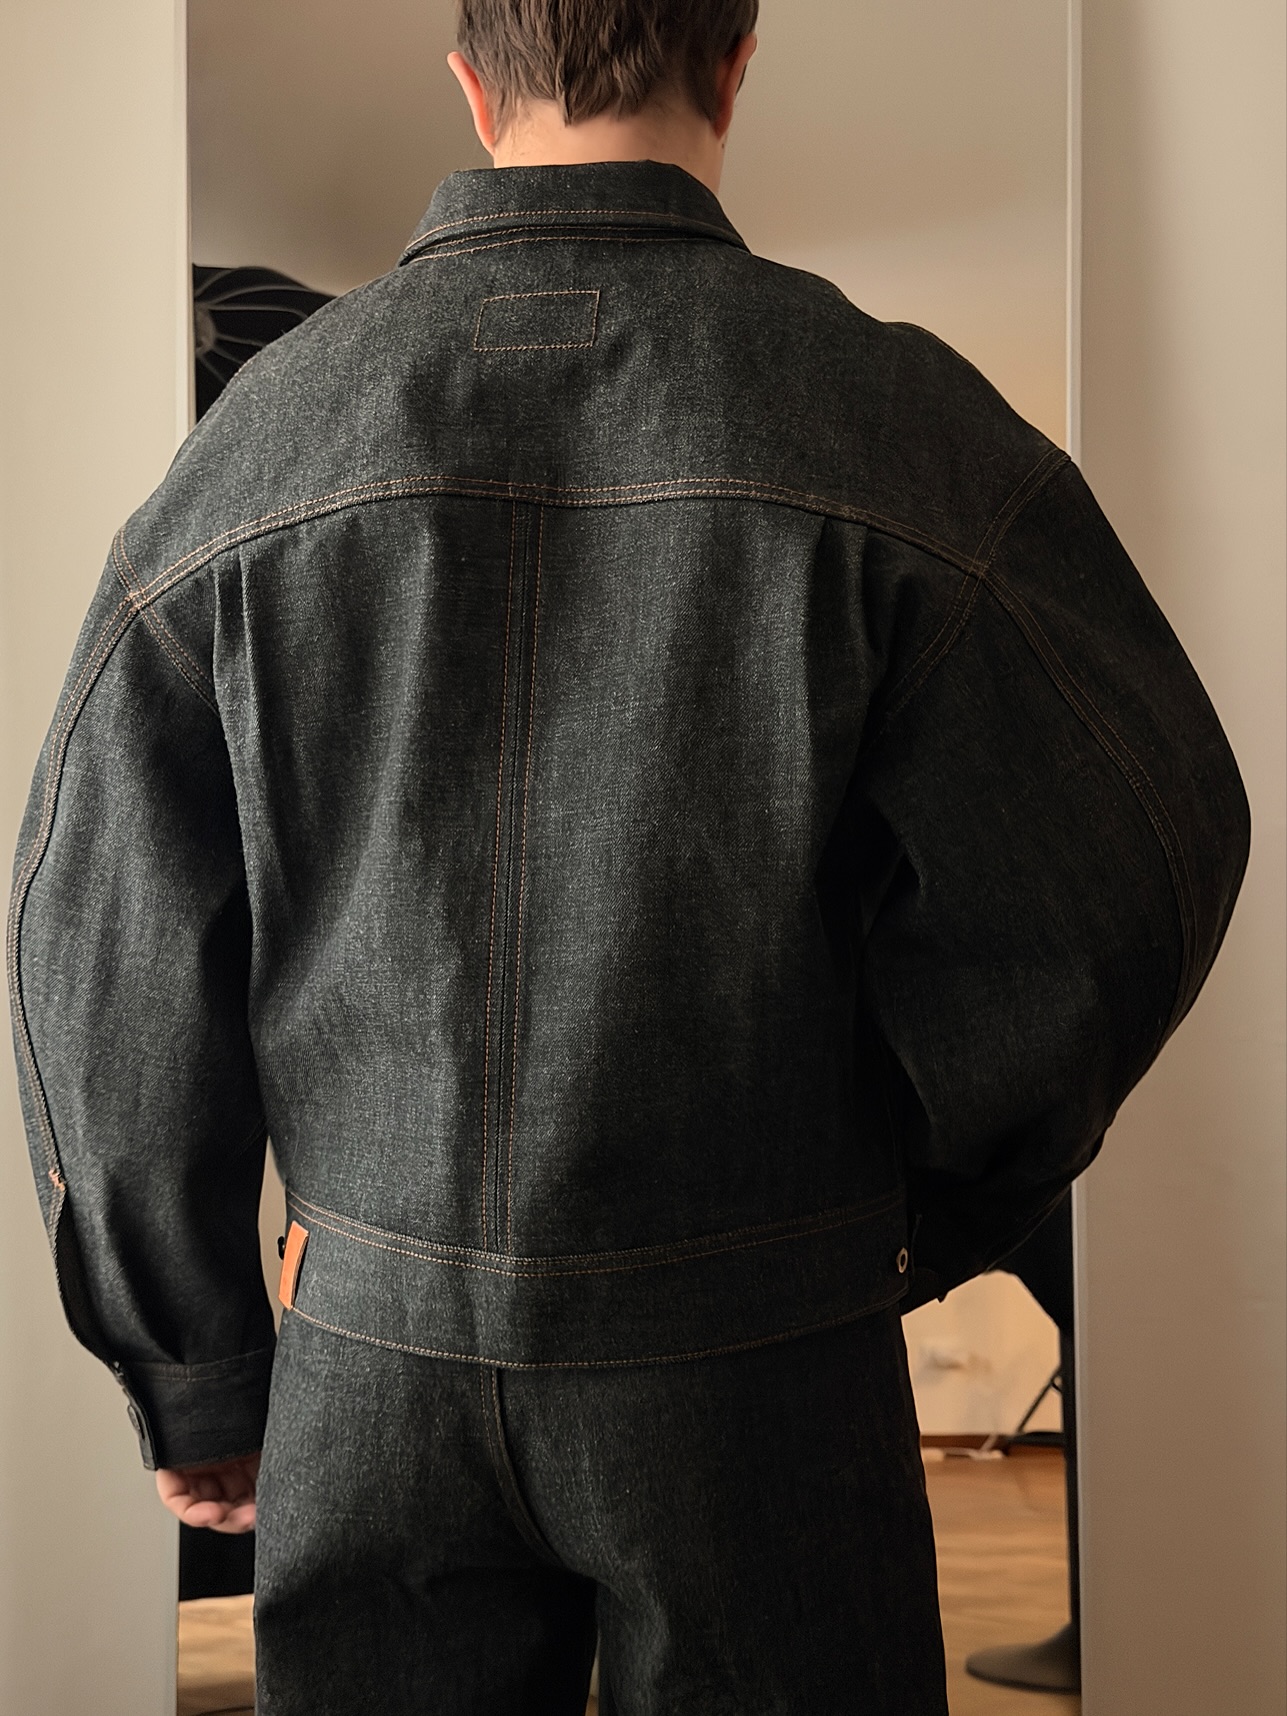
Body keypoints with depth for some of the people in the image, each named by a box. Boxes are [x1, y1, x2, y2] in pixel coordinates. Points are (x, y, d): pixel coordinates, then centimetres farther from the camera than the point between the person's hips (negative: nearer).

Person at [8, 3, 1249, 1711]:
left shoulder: (261, 440, -4)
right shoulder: (891, 419, -11)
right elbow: (1128, 862, -9)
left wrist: (193, 1374, 11)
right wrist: (934, 1215, 8)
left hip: (382, 1355, 2)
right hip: (754, 1358, -2)